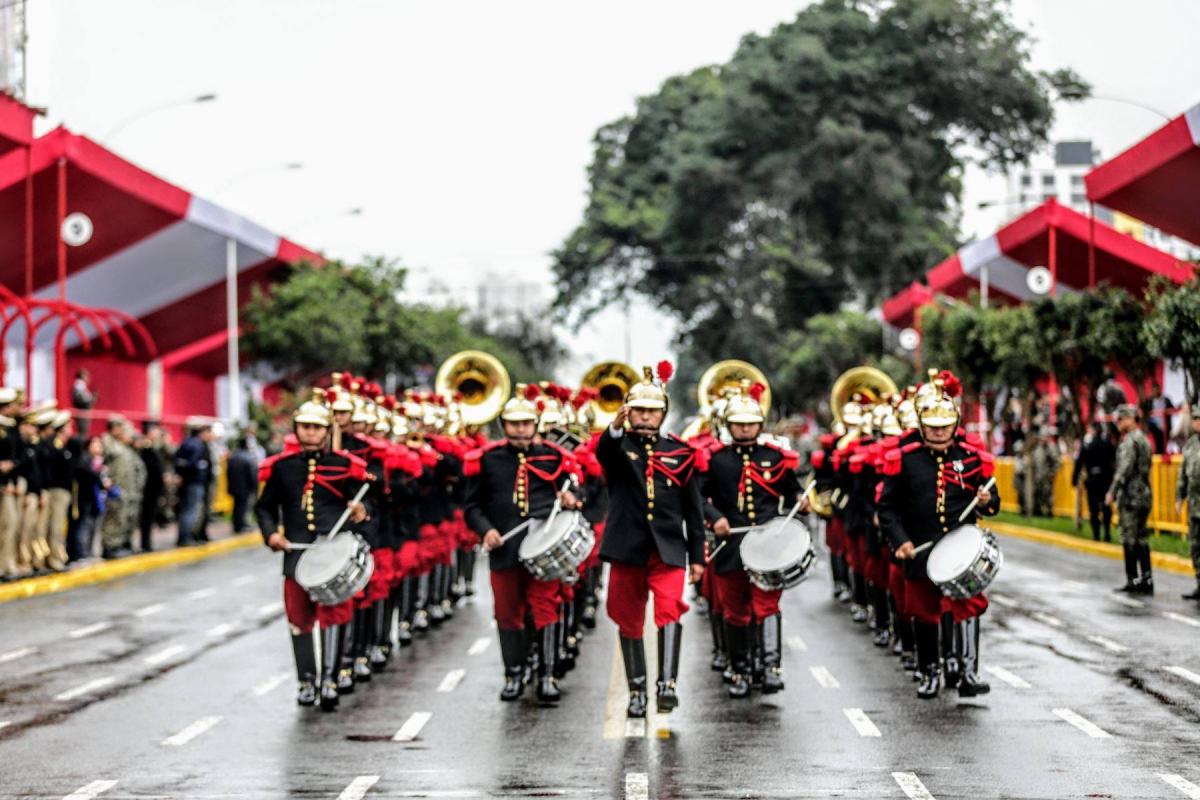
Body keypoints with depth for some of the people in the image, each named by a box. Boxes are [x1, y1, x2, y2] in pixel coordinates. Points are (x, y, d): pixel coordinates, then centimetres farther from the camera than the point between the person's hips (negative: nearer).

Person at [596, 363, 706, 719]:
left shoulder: (681, 453, 6)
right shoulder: (618, 446, 2)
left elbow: (694, 509, 9)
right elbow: (603, 452, -25)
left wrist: (697, 556, 4)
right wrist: (615, 429, -47)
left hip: (668, 548, 0)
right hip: (627, 547, 0)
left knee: (669, 608, -20)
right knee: (629, 620, 7)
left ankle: (667, 684, -28)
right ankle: (636, 691, 19)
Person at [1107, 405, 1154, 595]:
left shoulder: (1130, 441, -13)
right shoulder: (1144, 440, 17)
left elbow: (1125, 469, -20)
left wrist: (1112, 492, -15)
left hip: (1130, 496, -9)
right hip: (1145, 496, 9)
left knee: (1129, 539, -5)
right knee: (1142, 539, 11)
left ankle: (1133, 580, -5)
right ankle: (1146, 581, 11)